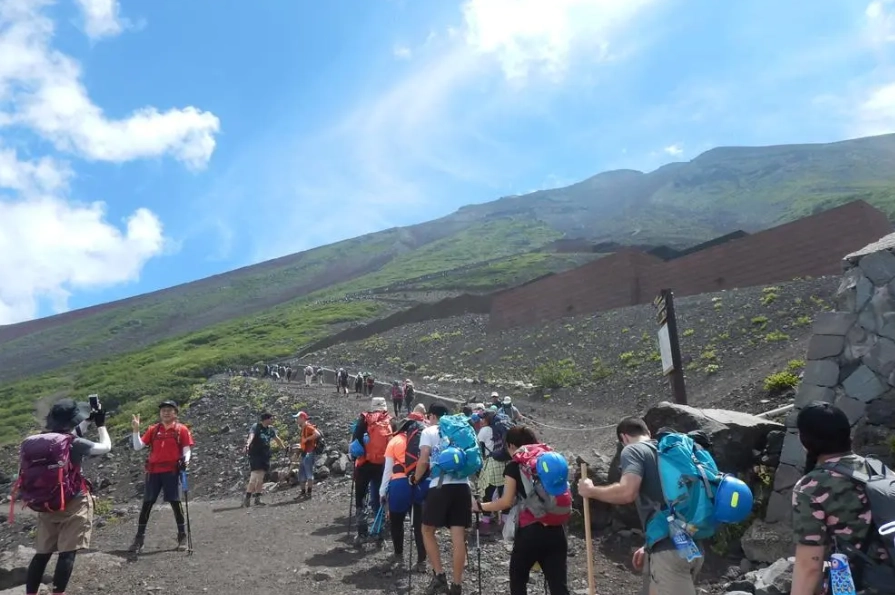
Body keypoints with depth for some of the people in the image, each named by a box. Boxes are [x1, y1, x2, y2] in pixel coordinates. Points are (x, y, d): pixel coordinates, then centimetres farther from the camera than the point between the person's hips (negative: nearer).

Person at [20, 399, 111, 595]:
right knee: (68, 552, -1)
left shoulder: (32, 442, 3)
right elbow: (106, 447, -3)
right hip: (73, 504, -6)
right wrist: (101, 424, 12)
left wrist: (88, 422, 22)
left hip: (44, 506, 6)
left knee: (42, 552, 14)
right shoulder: (74, 442, -15)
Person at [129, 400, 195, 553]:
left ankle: (182, 536, 10)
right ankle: (139, 538, 14)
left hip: (172, 471, -3)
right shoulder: (153, 430, 10)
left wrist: (185, 460, -20)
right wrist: (136, 430, -5)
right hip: (153, 471, 3)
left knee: (175, 502, -3)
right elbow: (138, 447, 7)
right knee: (147, 504, 4)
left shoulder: (181, 429, 3)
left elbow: (187, 448, 0)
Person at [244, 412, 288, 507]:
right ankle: (247, 499, -11)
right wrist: (248, 444, -51)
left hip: (265, 456, 7)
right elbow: (251, 435, -31)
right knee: (254, 477, -14)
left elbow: (277, 439, 27)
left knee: (261, 479, 8)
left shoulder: (270, 429, 11)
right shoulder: (256, 427, -10)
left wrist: (284, 448, 38)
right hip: (255, 455, -6)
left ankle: (257, 499, 13)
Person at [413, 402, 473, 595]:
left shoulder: (429, 431, 7)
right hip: (463, 486, 4)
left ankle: (439, 576, 8)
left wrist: (416, 479, 11)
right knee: (458, 537, 4)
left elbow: (423, 461, -3)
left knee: (427, 530, 15)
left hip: (440, 486, -4)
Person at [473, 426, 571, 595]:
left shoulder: (514, 467, -2)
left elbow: (507, 502, -8)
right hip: (556, 532, 4)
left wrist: (480, 506, 5)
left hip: (530, 532, -4)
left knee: (517, 579, 19)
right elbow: (566, 497, 14)